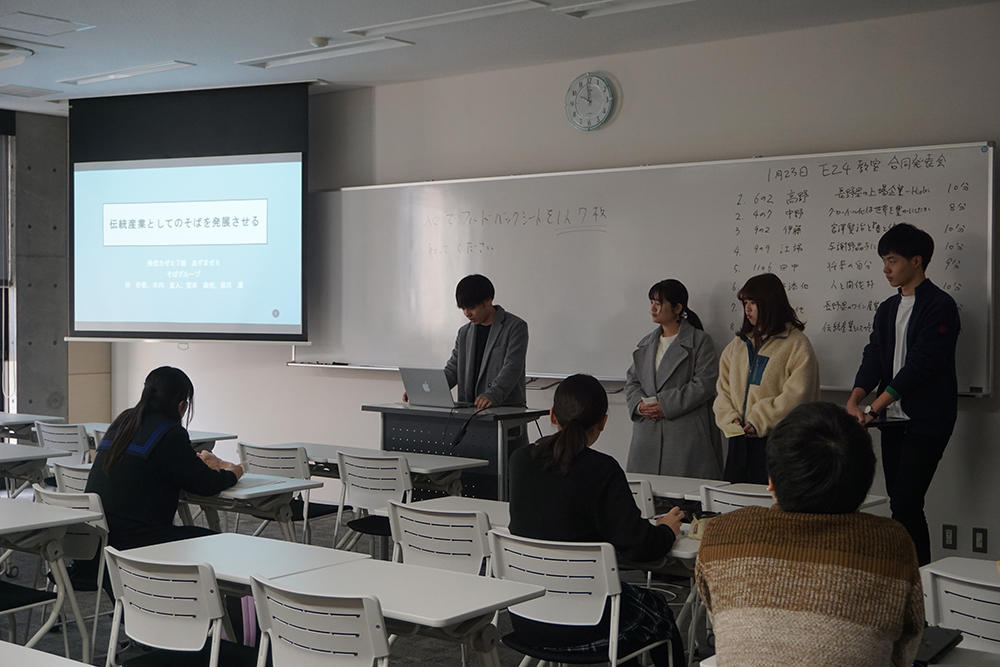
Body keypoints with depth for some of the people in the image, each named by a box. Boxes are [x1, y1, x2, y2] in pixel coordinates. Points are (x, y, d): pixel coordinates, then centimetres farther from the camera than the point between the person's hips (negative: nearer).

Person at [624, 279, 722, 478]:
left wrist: (665, 406, -14)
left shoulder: (700, 342, -1)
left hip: (686, 435, -5)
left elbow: (704, 384, -10)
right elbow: (631, 381, 17)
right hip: (647, 435, 5)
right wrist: (639, 405, -4)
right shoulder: (646, 344, 19)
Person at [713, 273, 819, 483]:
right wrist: (731, 418, -3)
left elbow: (796, 395, -10)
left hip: (776, 440, -6)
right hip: (740, 440, 6)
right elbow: (723, 388, 15)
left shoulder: (797, 344, -3)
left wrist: (759, 421, -13)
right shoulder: (738, 344, 17)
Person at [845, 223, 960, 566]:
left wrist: (872, 409, -18)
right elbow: (873, 357, 7)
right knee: (900, 503, 8)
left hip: (927, 421, -7)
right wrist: (853, 402, -11)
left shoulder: (939, 306, -8)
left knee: (905, 504, -13)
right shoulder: (888, 309, 16)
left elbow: (920, 365, -16)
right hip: (894, 419, 7)